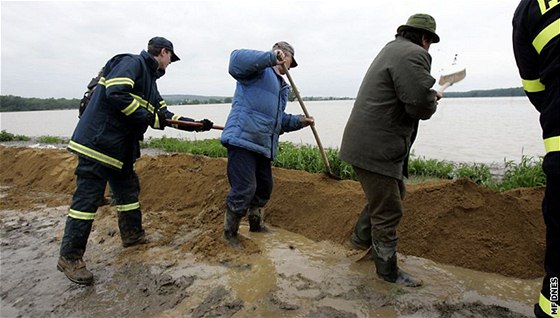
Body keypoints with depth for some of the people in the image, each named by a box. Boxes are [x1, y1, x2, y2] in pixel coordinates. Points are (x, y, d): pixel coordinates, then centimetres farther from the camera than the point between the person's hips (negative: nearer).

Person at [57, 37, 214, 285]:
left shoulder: (149, 80, 21)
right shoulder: (132, 63, -8)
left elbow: (164, 115, 23)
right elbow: (115, 93, -24)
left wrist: (195, 125, 20)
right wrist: (145, 116, -14)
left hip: (120, 148, 10)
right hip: (98, 141, -10)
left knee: (128, 190, 18)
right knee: (87, 198, -5)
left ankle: (133, 235, 35)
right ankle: (69, 258, 5)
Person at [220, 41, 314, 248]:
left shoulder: (282, 86, 27)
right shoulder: (260, 69, 0)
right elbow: (236, 60, -22)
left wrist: (298, 121, 14)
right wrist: (272, 57, -26)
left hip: (263, 145, 10)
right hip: (243, 139, -9)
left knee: (264, 188, 18)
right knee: (244, 189, -9)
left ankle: (256, 224, 40)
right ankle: (229, 233, 12)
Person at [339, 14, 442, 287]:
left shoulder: (392, 50, 20)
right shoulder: (413, 54, -15)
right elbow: (421, 106, -23)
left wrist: (429, 96, 16)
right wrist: (433, 101, 0)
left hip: (368, 143, 11)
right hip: (376, 149, -11)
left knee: (395, 192, 25)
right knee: (388, 211, 1)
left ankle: (361, 239, 38)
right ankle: (388, 270, 17)